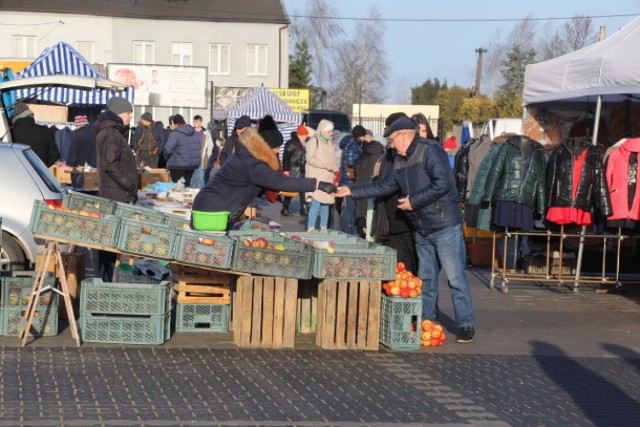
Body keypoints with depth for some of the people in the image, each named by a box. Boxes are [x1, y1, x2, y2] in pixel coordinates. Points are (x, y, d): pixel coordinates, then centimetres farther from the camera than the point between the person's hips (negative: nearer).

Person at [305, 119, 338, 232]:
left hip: (327, 178, 7)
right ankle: (311, 229, -15)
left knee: (326, 204, 7)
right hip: (316, 178, -7)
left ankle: (323, 229, 13)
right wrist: (325, 165, -20)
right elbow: (310, 158, -14)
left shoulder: (329, 142, 17)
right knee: (316, 203, -15)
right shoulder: (314, 141, -6)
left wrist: (334, 168, 6)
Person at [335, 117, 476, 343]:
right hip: (422, 229, 9)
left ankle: (466, 324, 0)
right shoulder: (400, 161, 14)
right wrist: (351, 191, 16)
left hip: (445, 227, -9)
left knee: (455, 276, -6)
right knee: (426, 277, 13)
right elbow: (383, 186, 20)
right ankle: (426, 322, 22)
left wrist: (414, 201, -17)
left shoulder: (430, 150, -13)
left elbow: (443, 183, -23)